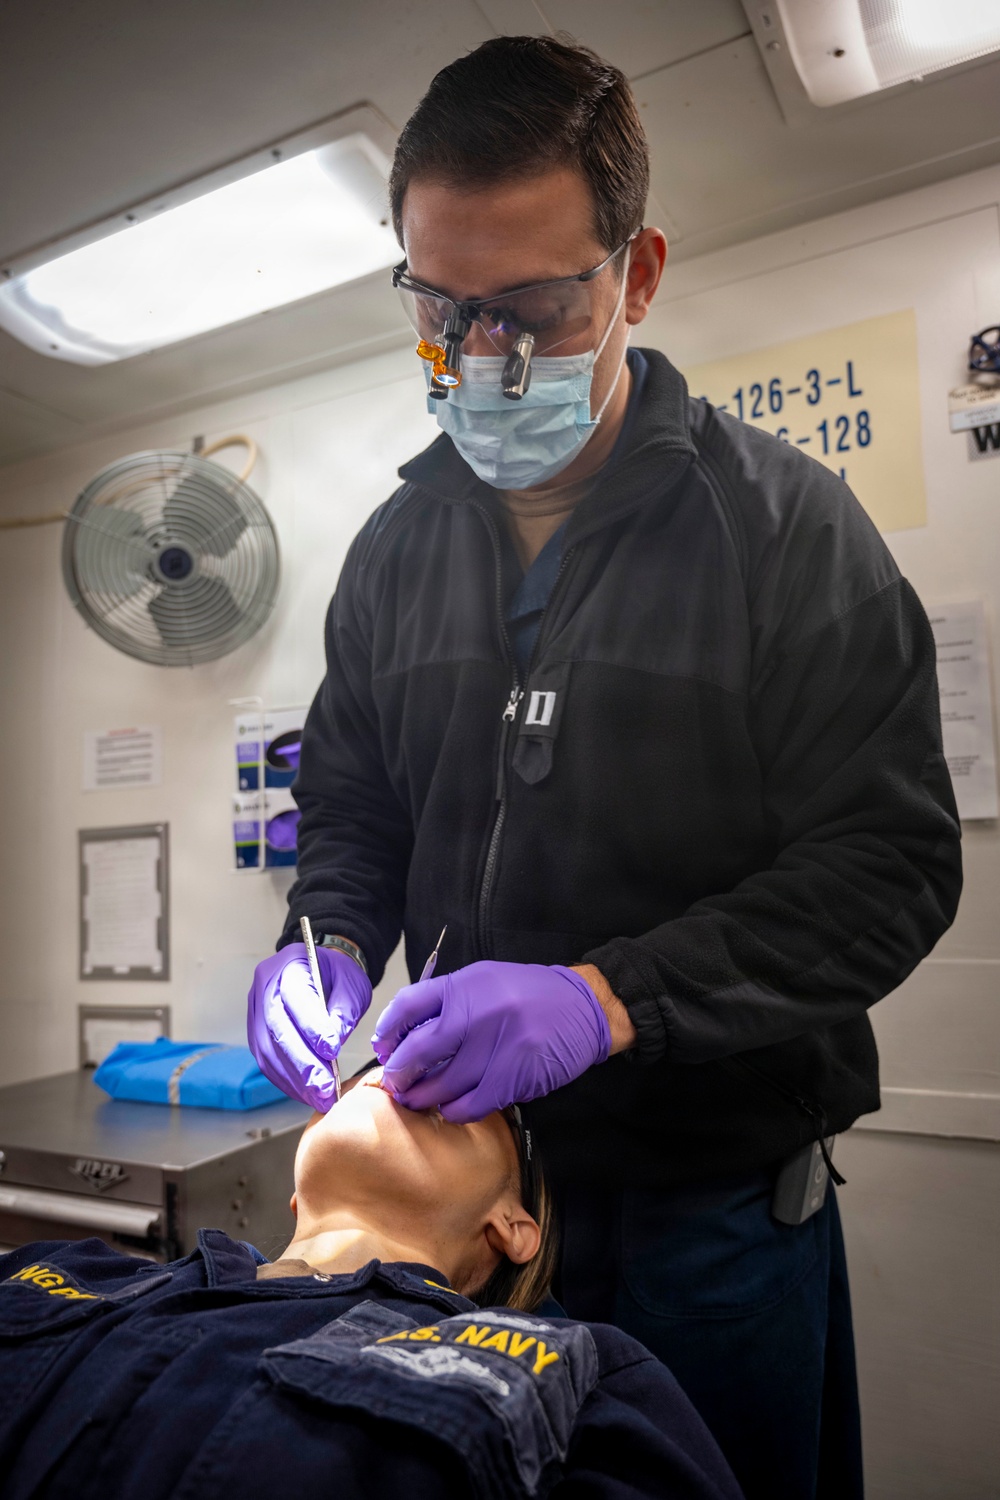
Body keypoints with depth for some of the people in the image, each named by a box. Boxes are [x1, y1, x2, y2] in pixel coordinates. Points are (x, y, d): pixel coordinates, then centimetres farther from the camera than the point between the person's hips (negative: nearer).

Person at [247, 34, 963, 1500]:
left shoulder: (786, 523, -11)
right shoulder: (397, 545, 3)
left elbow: (890, 861, -15)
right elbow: (350, 809, 11)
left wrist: (612, 997, -26)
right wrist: (330, 941, -10)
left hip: (719, 1199, -3)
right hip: (468, 1166, 4)